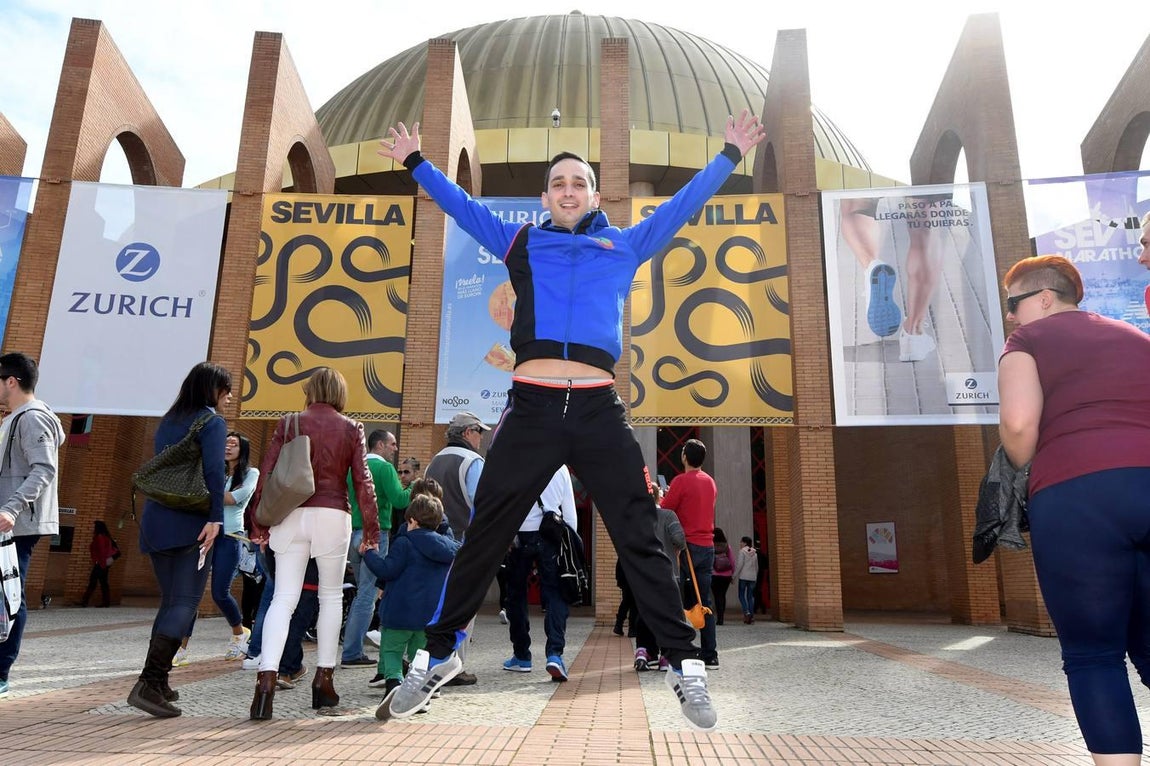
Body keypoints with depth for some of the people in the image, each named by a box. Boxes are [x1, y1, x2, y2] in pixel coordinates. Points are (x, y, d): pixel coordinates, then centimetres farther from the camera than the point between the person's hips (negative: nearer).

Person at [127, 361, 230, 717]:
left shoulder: (168, 421, 18)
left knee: (170, 601, 15)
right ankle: (148, 683, -15)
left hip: (155, 520, 8)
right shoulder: (212, 422, -5)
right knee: (186, 602, -6)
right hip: (189, 523, -8)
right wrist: (216, 518, -20)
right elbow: (214, 472, -17)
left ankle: (157, 682, 18)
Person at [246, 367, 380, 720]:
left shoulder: (288, 424, 7)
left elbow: (267, 475, 4)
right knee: (331, 596, 13)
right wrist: (371, 530, 3)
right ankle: (323, 679, 15)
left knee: (284, 598, 1)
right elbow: (362, 480, -1)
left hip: (291, 515, 1)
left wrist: (258, 524, 10)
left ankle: (266, 678, -14)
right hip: (332, 516, -1)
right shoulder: (351, 428, 4)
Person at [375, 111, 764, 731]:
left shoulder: (626, 244, 20)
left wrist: (729, 156, 31)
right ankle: (438, 656, 22)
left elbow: (683, 204, 27)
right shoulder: (520, 243, 19)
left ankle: (685, 665, 13)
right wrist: (415, 162, 36)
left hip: (599, 409, 0)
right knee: (484, 538, 7)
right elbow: (461, 205, 30)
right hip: (531, 407, 0)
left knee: (639, 540, 3)